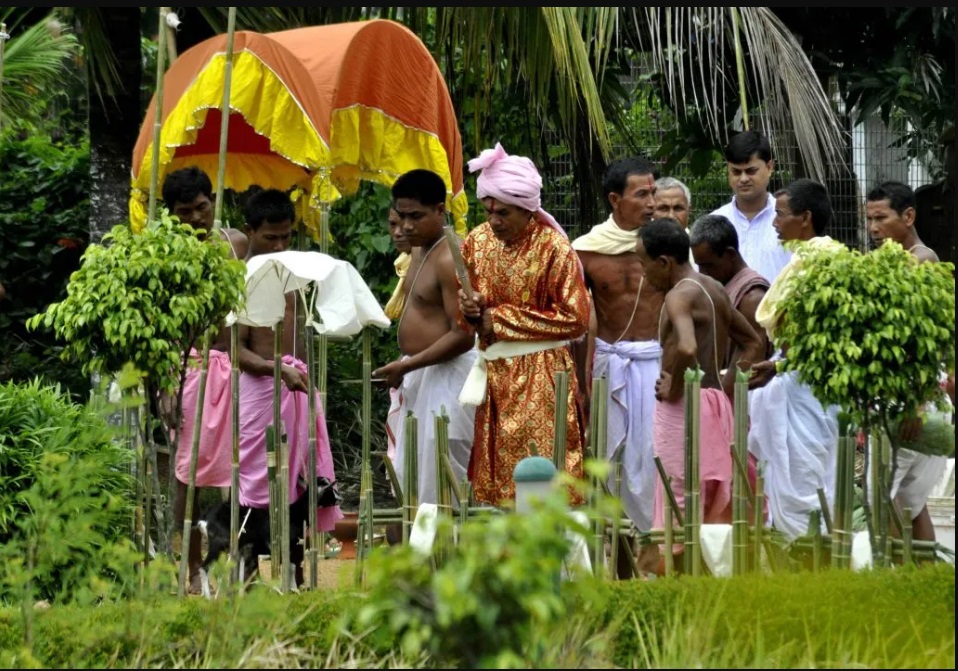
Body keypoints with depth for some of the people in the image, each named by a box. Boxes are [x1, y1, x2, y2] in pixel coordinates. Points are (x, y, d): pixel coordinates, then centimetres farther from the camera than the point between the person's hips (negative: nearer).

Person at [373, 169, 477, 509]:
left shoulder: (449, 260, -17)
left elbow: (463, 336, -21)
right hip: (420, 378, 10)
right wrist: (406, 371, 16)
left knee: (439, 485, -9)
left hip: (446, 376, -10)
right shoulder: (420, 253, 14)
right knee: (407, 482, 11)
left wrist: (407, 365, -21)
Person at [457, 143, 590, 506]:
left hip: (540, 377, -5)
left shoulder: (553, 247, -11)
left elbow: (575, 319, -13)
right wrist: (471, 310, -9)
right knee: (494, 480, 4)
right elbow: (467, 310, 17)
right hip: (494, 374, 5)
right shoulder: (477, 241, 5)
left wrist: (500, 319, -11)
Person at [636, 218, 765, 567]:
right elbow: (753, 344, 20)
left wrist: (674, 387, -18)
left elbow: (687, 347, -33)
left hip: (685, 407, -9)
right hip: (717, 403, 9)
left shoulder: (680, 295, -14)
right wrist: (727, 385, 14)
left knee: (680, 505, -6)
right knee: (715, 507, 12)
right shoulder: (715, 289, 13)